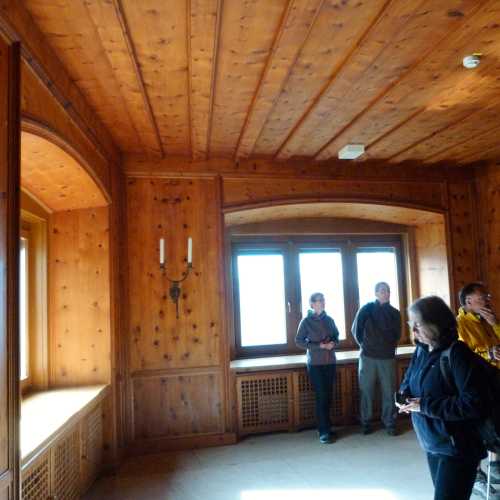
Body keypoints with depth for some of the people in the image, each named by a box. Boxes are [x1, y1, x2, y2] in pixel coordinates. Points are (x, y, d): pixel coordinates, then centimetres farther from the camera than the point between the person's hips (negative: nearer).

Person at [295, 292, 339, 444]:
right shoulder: (306, 321, -7)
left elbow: (336, 336, 17)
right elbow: (299, 341, -7)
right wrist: (319, 346, -15)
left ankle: (326, 426, 23)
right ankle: (324, 431, 2)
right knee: (321, 397, -6)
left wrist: (333, 343, -7)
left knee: (328, 396, 9)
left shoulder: (329, 319, 6)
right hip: (315, 364, -4)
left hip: (330, 362, 5)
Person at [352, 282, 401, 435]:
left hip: (387, 357, 2)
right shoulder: (367, 309, -2)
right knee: (366, 391, 6)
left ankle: (390, 422, 18)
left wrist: (389, 347, 10)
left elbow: (397, 334, 14)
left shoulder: (394, 312, 5)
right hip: (367, 356, -1)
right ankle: (366, 422, 19)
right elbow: (356, 330, 3)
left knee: (389, 391, 4)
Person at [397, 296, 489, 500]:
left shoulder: (457, 353, -22)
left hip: (456, 449, -8)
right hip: (432, 444, 8)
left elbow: (475, 404, -27)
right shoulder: (421, 350, 2)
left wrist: (425, 406, -24)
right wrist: (404, 395, -8)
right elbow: (408, 381, 16)